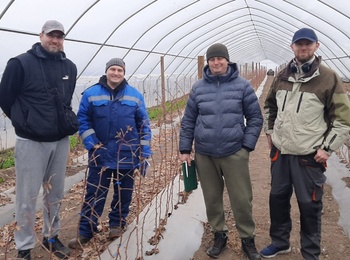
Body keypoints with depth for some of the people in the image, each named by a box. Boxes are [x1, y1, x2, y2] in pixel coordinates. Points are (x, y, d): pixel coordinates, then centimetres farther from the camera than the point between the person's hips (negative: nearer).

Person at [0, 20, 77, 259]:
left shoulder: (70, 67, 5)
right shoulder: (20, 63, -10)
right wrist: (25, 123, 2)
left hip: (61, 141, 5)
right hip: (31, 142, -4)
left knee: (56, 194, 15)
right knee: (28, 197, 3)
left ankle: (51, 237, 33)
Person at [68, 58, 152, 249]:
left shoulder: (135, 95, 3)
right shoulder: (91, 94, 0)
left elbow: (144, 124, 4)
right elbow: (82, 120, 1)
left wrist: (144, 152, 0)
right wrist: (92, 144, -10)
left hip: (127, 155, 1)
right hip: (100, 154, -1)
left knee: (123, 191, 12)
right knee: (94, 193, 3)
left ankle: (117, 223, 31)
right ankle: (85, 231, 15)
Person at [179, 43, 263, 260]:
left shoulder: (242, 85, -1)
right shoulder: (198, 87, 5)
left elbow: (255, 118, 1)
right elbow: (188, 121, 8)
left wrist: (247, 146, -5)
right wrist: (185, 149, 6)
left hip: (234, 153, -2)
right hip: (204, 155, 2)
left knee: (241, 199, 3)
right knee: (212, 199, 12)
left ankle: (248, 239, 23)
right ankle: (219, 236, 31)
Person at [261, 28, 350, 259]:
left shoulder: (328, 78, -8)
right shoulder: (283, 76, 7)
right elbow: (270, 105, 23)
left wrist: (328, 147, -10)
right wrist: (270, 131, 15)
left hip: (309, 156, -5)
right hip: (280, 152, 5)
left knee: (309, 205, 4)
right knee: (278, 198, 16)